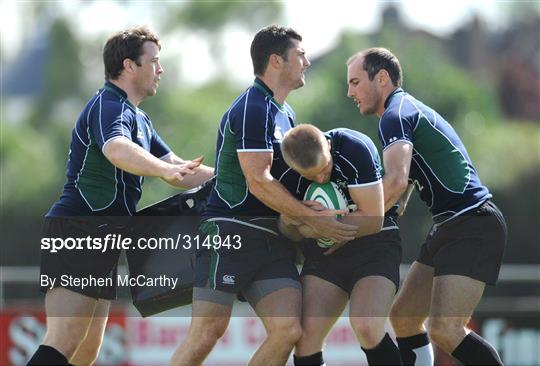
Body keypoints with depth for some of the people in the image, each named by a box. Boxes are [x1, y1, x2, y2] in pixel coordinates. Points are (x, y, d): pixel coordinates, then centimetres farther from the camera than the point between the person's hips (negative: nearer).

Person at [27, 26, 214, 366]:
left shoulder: (138, 118, 21)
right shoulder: (109, 107, -13)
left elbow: (177, 169, 26)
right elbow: (118, 150, -36)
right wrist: (166, 169, -52)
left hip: (100, 241, 11)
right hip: (76, 233, -11)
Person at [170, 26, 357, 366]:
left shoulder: (285, 114, 18)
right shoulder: (252, 109, -12)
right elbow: (258, 181, -18)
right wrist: (313, 218, -14)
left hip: (273, 241, 9)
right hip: (230, 233, -9)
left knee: (288, 331, -7)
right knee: (205, 336, -11)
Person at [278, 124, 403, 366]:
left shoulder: (356, 149, -22)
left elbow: (372, 220, -21)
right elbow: (293, 233, 6)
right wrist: (289, 221, -17)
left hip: (374, 244, -5)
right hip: (323, 252, 5)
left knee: (366, 327, -26)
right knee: (306, 335, -11)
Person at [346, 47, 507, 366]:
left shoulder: (396, 114, -10)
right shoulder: (411, 109, 22)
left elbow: (396, 181, -27)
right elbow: (403, 183, 27)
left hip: (472, 224, -11)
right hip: (448, 228, 11)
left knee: (445, 330, -21)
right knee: (403, 317, 11)